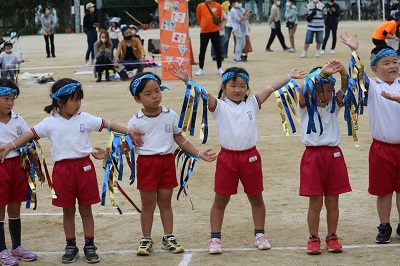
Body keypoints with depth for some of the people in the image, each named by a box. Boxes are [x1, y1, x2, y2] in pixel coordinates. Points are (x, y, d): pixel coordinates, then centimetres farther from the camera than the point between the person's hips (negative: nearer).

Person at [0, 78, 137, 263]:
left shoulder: (85, 119, 0)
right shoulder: (50, 123, -3)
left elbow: (107, 124, 2)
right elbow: (30, 134, -5)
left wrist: (128, 132, -4)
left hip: (84, 166, 0)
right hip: (62, 169, 0)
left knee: (85, 208, 7)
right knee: (68, 210, 10)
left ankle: (89, 246, 15)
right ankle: (71, 247, 21)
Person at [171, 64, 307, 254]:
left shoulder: (252, 104, 6)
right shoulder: (219, 106, -2)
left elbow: (271, 88, 5)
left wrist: (290, 76, 6)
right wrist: (187, 80, -30)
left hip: (250, 157, 2)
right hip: (227, 158, -2)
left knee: (256, 198, 13)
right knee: (220, 200, 5)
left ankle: (259, 235, 28)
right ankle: (215, 238, 13)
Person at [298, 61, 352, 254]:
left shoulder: (334, 105, 7)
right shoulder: (306, 107, -1)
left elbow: (345, 89, -11)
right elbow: (304, 91, -22)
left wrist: (343, 74, -32)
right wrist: (321, 73, -36)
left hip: (333, 155, 3)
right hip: (313, 156, -3)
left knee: (332, 201, 8)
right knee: (315, 202, 1)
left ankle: (332, 237, 19)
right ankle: (313, 238, 12)